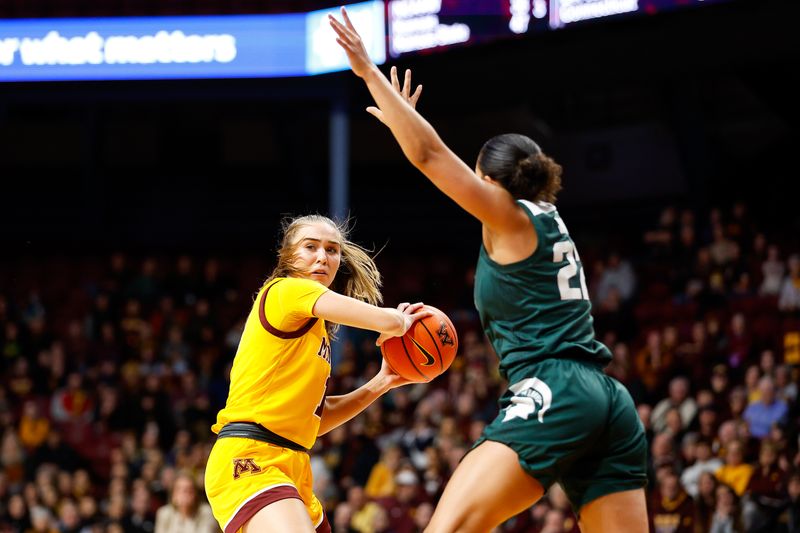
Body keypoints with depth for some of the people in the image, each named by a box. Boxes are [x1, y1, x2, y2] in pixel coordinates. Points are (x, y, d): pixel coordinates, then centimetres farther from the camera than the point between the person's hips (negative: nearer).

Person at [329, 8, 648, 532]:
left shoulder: (512, 216, 4)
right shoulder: (547, 218, 24)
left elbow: (430, 155, -1)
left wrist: (369, 71, 3)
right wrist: (404, 121, 47)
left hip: (553, 394, -8)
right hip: (612, 404, 9)